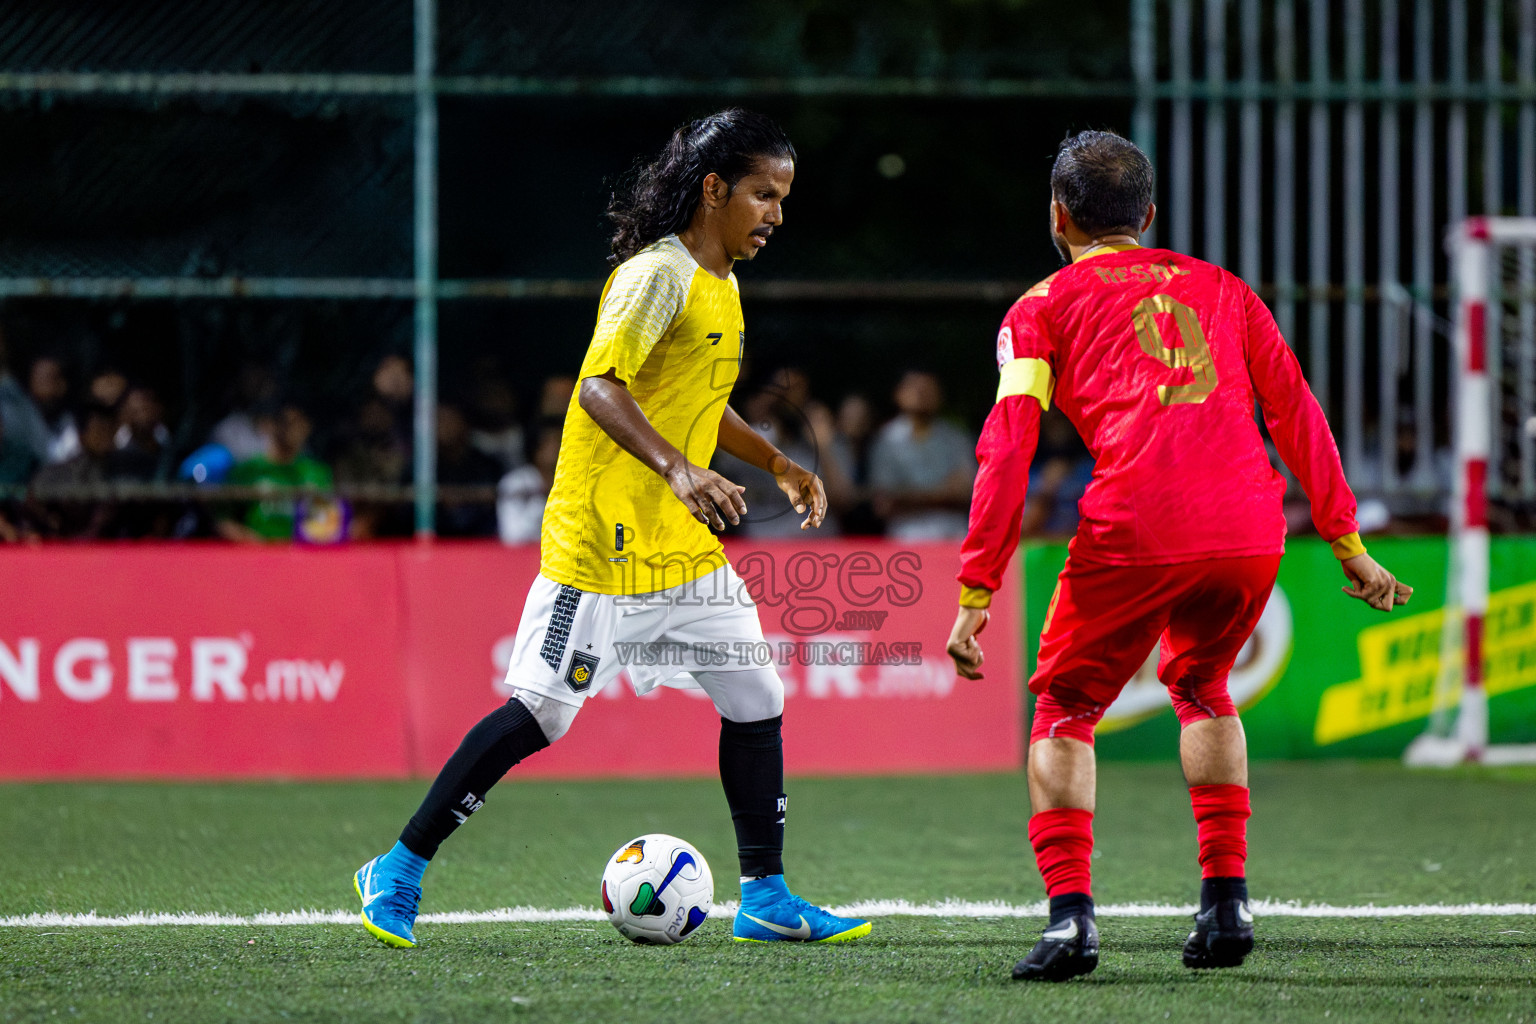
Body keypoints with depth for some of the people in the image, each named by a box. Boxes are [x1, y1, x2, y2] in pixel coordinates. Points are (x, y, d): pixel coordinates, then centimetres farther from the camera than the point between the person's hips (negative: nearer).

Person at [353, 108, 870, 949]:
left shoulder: (720, 286, 15)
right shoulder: (658, 274, -15)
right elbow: (599, 385, -27)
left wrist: (777, 463, 20)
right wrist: (678, 469, -38)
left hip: (684, 545, 9)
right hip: (603, 541, -9)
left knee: (757, 703, 5)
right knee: (539, 713, -8)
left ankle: (765, 898, 13)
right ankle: (398, 872, 2)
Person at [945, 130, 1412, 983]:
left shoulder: (1045, 306, 15)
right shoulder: (1221, 289, 26)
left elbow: (1007, 449, 5)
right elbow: (1297, 414, 22)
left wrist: (976, 594, 3)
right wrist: (1347, 543, 25)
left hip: (1134, 530, -4)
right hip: (1252, 528, 4)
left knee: (1065, 707, 14)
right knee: (1200, 684, 29)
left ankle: (1070, 913, -4)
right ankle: (1226, 903, 19)